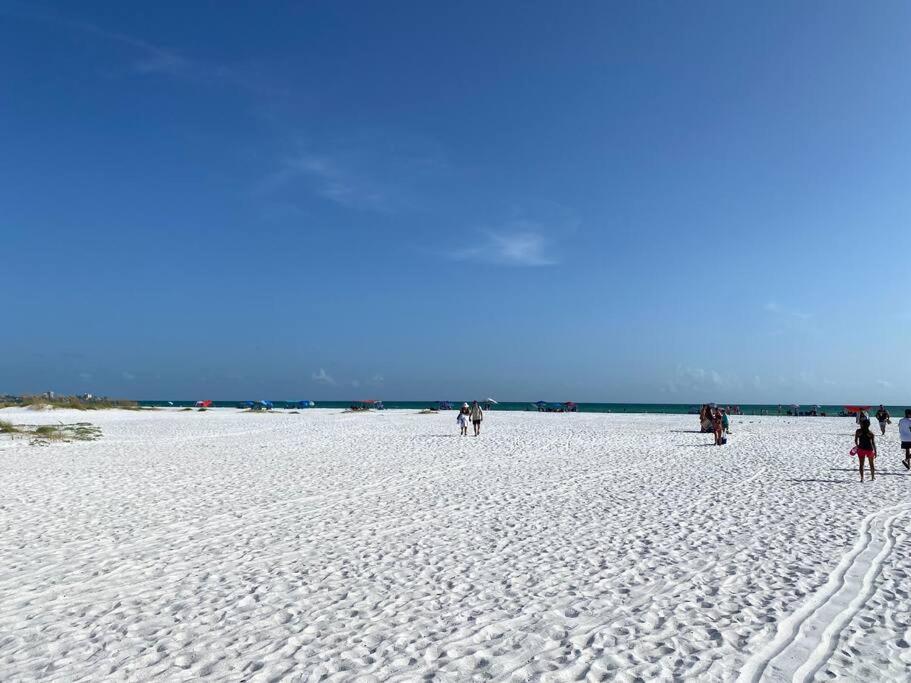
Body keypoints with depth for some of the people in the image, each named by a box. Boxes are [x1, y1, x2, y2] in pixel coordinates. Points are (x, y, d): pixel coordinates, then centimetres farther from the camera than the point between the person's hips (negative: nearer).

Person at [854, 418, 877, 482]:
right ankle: (872, 477, 30)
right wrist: (875, 452, -2)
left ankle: (862, 478, 2)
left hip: (861, 449, 0)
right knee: (871, 464, 19)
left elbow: (856, 441, -2)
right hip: (869, 449, 0)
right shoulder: (871, 433, -8)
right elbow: (873, 443, -8)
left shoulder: (858, 432, -7)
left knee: (861, 464, 7)